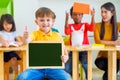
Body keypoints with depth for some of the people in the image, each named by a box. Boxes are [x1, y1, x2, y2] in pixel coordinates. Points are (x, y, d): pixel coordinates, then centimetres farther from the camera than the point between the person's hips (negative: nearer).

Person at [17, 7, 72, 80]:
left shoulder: (58, 36, 9)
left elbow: (64, 52, 14)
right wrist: (26, 39, -44)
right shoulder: (35, 34, 3)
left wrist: (65, 58, -10)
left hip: (53, 67, 1)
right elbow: (27, 41, -20)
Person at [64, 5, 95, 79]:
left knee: (86, 65, -28)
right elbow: (67, 32, -13)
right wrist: (67, 19, -22)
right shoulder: (70, 26, 8)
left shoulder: (85, 25, 7)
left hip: (84, 50, -1)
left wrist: (93, 16, -23)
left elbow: (92, 28, -13)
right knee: (67, 68, -14)